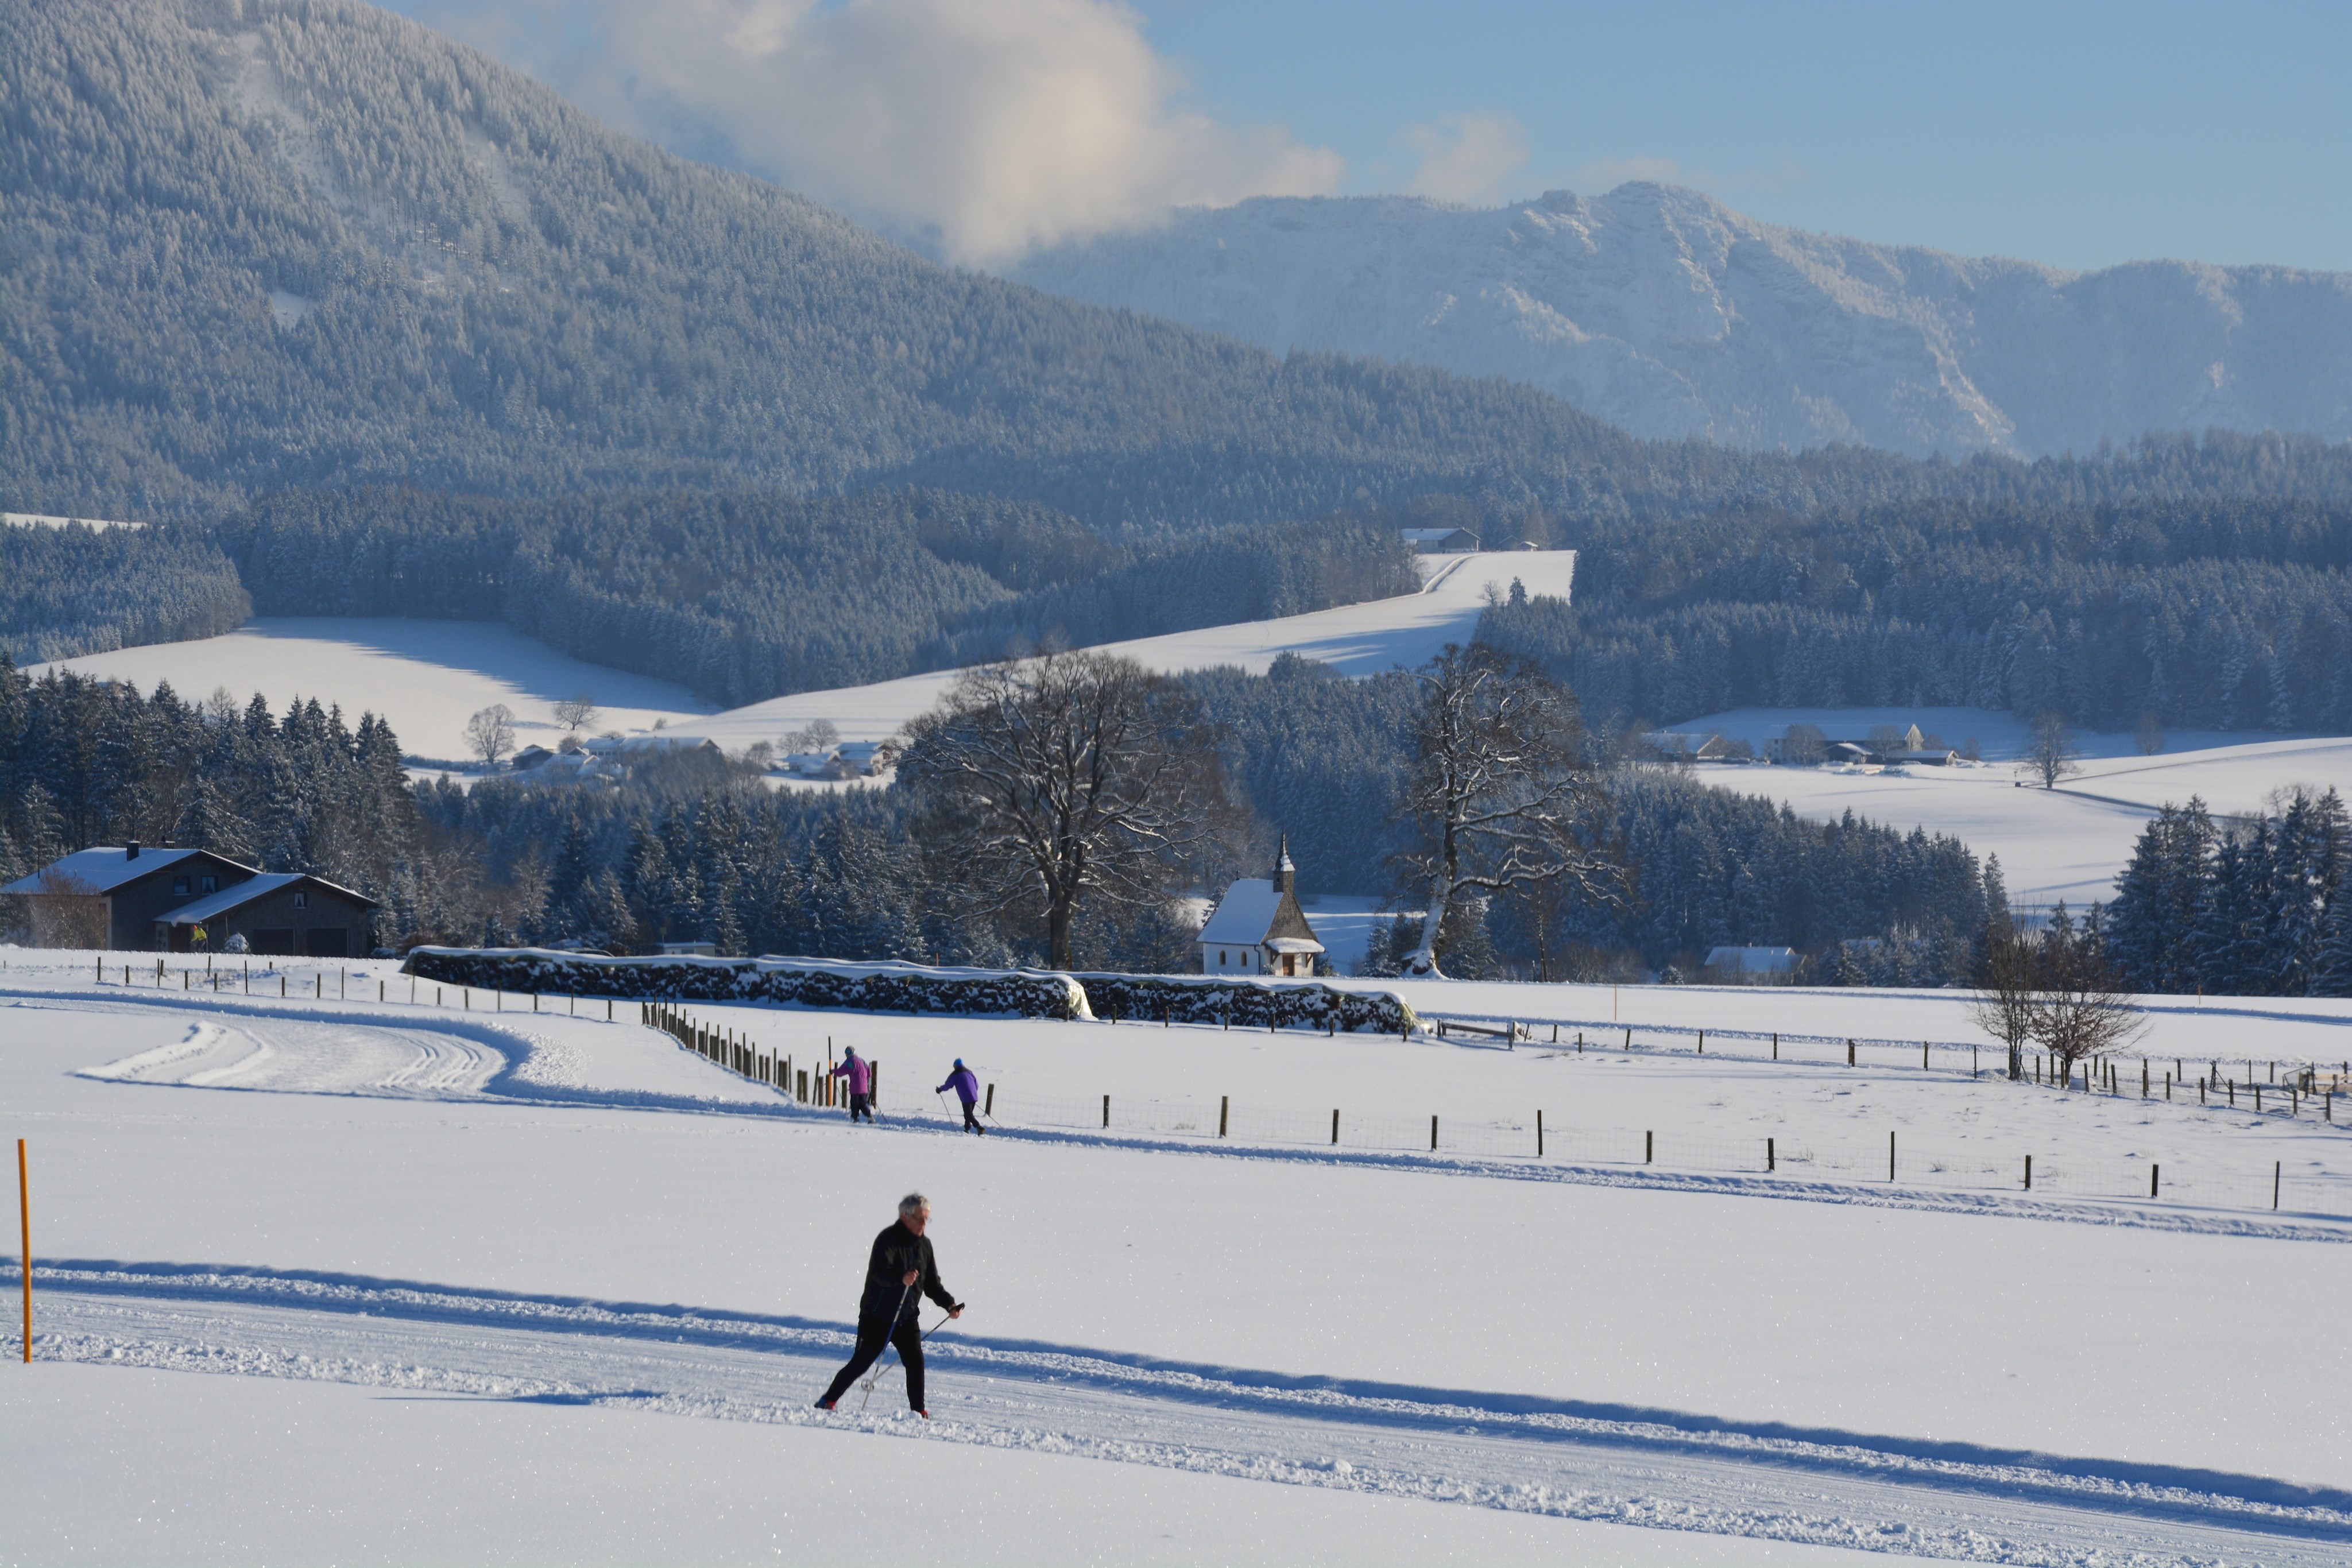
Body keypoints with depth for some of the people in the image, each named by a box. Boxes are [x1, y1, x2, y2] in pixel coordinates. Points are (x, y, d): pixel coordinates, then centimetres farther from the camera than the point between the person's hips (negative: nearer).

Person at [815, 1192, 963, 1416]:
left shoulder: (924, 1245, 8)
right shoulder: (888, 1240, -13)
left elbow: (932, 1284, 16)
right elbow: (880, 1272, -30)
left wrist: (949, 1304, 1)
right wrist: (901, 1278, -49)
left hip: (907, 1318, 5)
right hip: (877, 1316, -5)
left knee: (915, 1360, -10)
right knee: (862, 1362, -2)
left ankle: (918, 1410, -1)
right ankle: (829, 1400, 15)